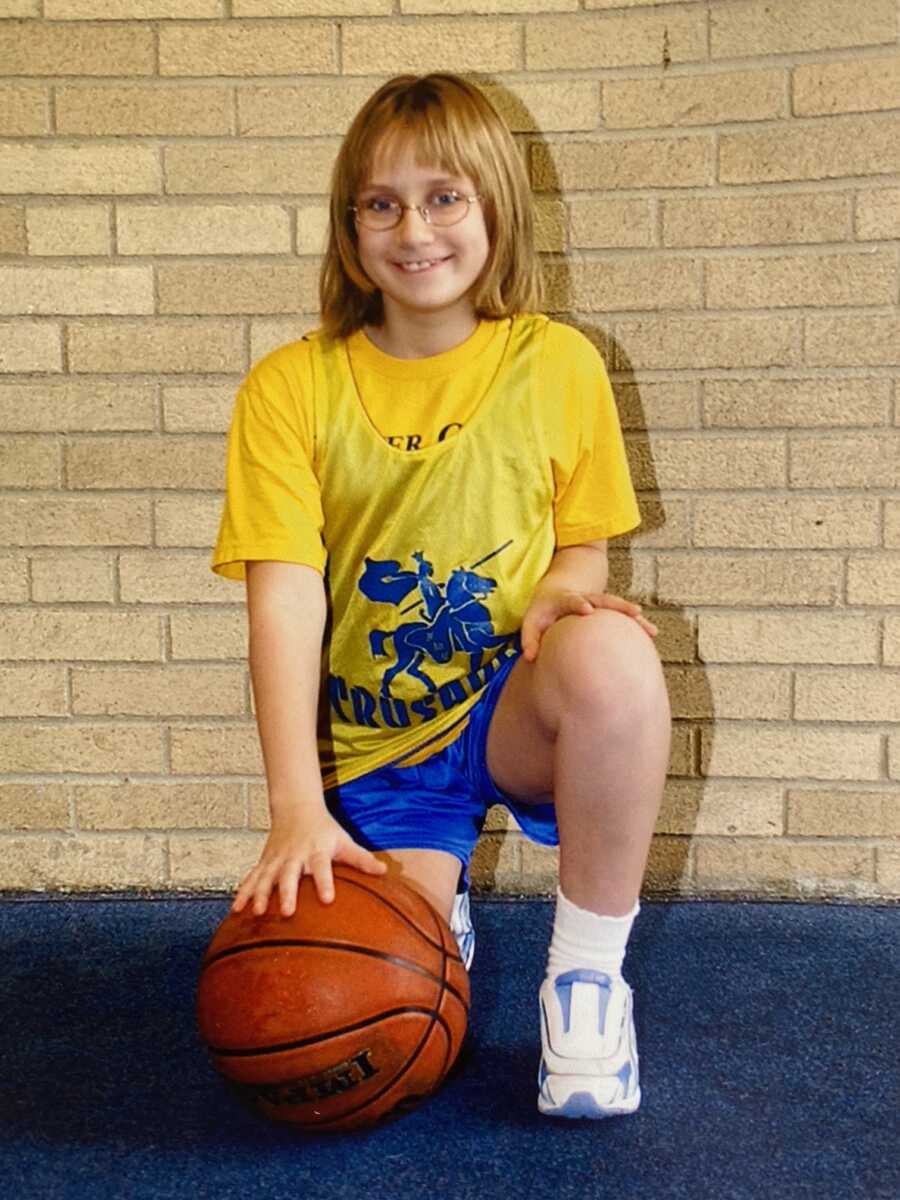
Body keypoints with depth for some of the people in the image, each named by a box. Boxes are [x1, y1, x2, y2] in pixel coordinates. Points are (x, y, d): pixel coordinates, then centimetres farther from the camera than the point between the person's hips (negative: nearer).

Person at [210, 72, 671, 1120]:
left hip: (518, 712, 0)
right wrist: (298, 808, -21)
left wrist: (563, 591, -18)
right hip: (372, 741, 0)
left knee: (614, 656, -36)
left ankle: (587, 972, -13)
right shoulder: (291, 387, -4)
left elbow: (583, 543, 9)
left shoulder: (557, 363, 0)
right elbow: (284, 600, -12)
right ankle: (431, 907, 25)